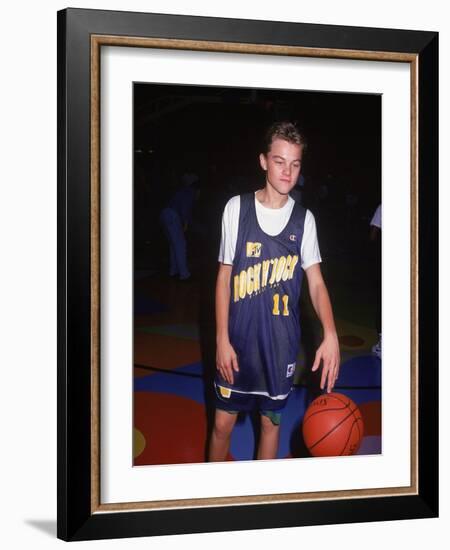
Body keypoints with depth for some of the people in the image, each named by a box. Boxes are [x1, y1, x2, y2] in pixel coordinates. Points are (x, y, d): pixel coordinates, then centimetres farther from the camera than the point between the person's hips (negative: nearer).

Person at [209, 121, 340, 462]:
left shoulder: (304, 219, -2)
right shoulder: (237, 208, -6)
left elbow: (316, 283, -3)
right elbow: (224, 277, -1)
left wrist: (330, 335, -20)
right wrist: (222, 339, -6)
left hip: (282, 343, 1)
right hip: (239, 338, -1)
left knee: (272, 421, 13)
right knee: (223, 422, 8)